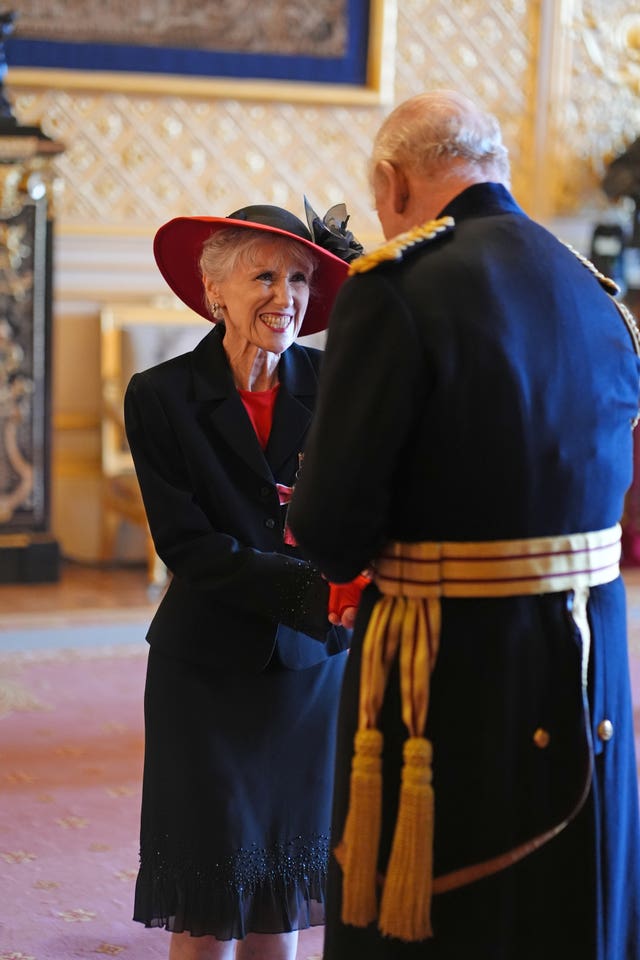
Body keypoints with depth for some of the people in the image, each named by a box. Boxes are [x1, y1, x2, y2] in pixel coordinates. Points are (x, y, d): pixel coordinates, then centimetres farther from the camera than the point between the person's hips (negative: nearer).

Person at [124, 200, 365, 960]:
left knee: (281, 896, 10)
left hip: (311, 668, 2)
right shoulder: (160, 398, -6)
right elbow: (188, 546, -12)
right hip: (209, 668, -2)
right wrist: (313, 589, -23)